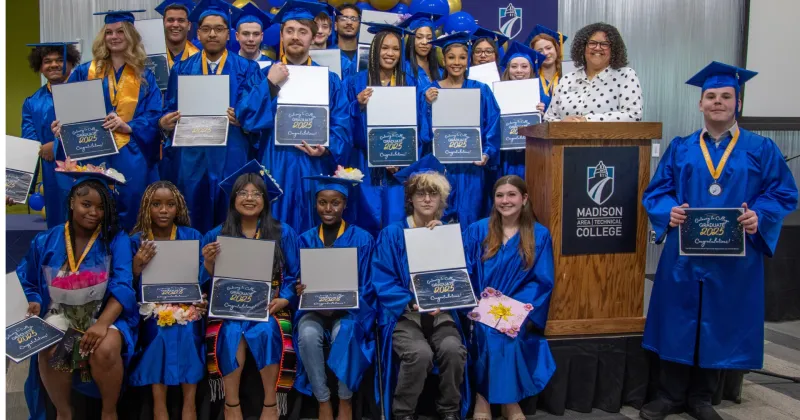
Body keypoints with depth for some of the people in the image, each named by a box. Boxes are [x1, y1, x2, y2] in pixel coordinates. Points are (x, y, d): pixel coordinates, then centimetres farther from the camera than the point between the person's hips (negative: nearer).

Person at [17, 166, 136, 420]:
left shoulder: (116, 239, -6)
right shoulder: (45, 242, 4)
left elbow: (122, 286, -15)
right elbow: (29, 283, 15)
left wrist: (102, 323, -30)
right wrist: (34, 304, -8)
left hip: (106, 314, -2)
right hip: (61, 315, 3)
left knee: (105, 350, -33)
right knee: (47, 354, -28)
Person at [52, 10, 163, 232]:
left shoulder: (144, 77, 8)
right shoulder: (85, 72, 9)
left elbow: (153, 117, 0)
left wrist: (128, 126, -17)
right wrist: (62, 124, -13)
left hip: (131, 158, 0)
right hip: (94, 154, 0)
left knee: (130, 209, 0)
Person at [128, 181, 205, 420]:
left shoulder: (192, 236, 3)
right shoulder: (137, 240, 4)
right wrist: (137, 266, -19)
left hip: (186, 303, 0)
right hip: (152, 306, 0)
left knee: (187, 331, -26)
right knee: (158, 331, -27)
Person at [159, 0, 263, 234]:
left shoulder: (247, 69, 4)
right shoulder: (181, 70, 11)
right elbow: (169, 112, 10)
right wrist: (165, 123, -12)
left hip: (231, 158, -2)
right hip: (190, 159, 2)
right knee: (191, 225, 5)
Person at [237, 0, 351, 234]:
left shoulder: (329, 80, 8)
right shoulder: (264, 75, 7)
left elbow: (342, 126, 2)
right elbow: (247, 120, -5)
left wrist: (326, 149, -17)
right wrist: (271, 83, -13)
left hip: (315, 167, 1)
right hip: (276, 167, 0)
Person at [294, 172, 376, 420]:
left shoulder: (362, 239, 0)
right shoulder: (306, 239, 8)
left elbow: (366, 287, -1)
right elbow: (299, 282, 7)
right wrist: (301, 290, -17)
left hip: (350, 308, -2)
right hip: (314, 307, 2)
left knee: (344, 333, -35)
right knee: (308, 334, -31)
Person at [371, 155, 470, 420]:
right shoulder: (392, 234, 2)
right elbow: (382, 283, -5)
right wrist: (414, 302, -19)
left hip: (441, 313, 2)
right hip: (403, 313, -2)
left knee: (453, 349, -29)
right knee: (420, 353, -31)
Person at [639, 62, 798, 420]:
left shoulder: (762, 150, 4)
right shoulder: (680, 148, 7)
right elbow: (656, 191, 5)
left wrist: (759, 216, -19)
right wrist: (670, 211, -16)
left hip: (734, 258, 0)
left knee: (719, 327, 8)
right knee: (678, 324, 5)